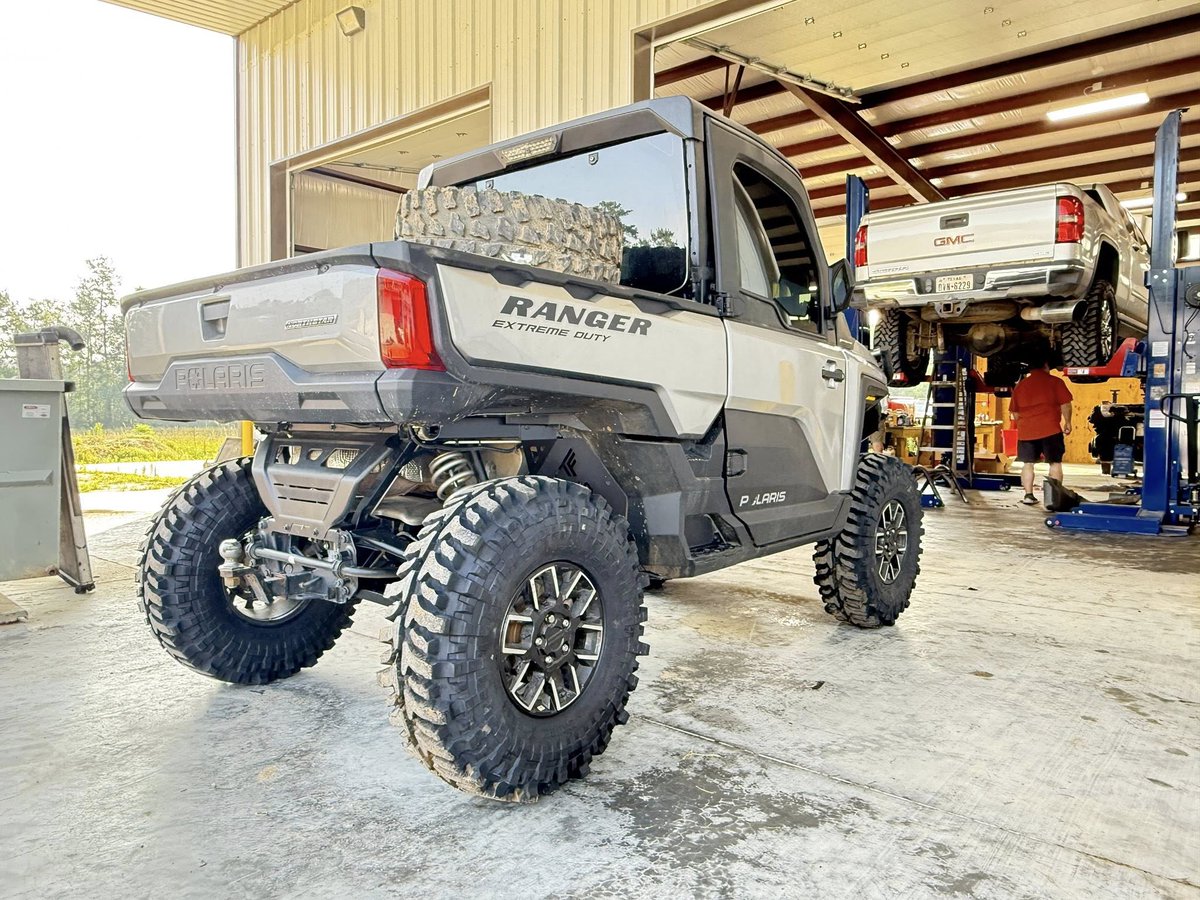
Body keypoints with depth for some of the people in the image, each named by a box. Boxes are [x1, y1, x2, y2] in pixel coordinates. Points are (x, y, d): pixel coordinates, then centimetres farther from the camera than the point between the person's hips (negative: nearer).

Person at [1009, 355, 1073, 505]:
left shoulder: (1020, 385, 12)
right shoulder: (1054, 381, 2)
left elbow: (1014, 413, 15)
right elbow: (1065, 404, -4)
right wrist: (1067, 422, 6)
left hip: (1026, 431, 3)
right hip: (1050, 429, -3)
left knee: (1028, 463, 8)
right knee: (1055, 462, 6)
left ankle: (1028, 495, 2)